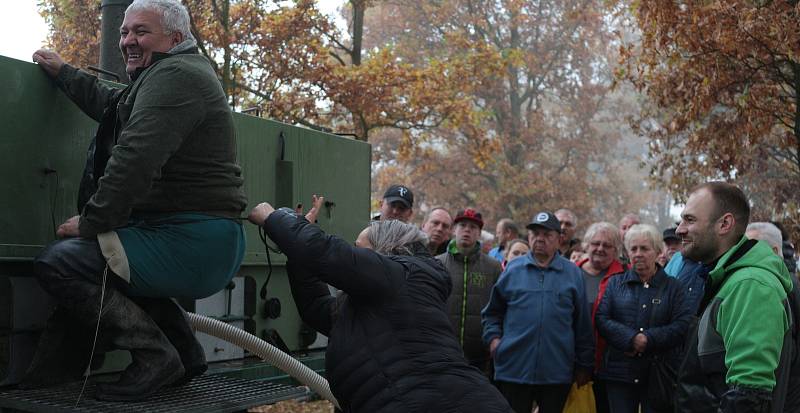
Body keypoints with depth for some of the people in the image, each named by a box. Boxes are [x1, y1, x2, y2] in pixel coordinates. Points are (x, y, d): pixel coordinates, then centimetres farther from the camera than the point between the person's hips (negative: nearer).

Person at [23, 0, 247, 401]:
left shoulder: (174, 74, -13)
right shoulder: (173, 73, 22)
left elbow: (134, 160, -23)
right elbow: (112, 105, 39)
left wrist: (90, 221, -14)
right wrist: (62, 72, 39)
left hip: (192, 245, -11)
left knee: (56, 262, -12)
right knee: (92, 253, 34)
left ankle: (154, 355, -11)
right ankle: (181, 349, 23)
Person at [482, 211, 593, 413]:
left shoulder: (573, 273, 6)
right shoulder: (513, 269, 6)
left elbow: (582, 323, 8)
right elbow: (492, 312, 15)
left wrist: (583, 365, 7)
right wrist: (493, 337, -1)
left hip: (557, 373, 0)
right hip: (514, 370, 0)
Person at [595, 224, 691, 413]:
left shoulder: (673, 287, 6)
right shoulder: (615, 283, 11)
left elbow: (682, 326, -6)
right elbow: (601, 319, -2)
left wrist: (648, 339, -17)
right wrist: (631, 339, -17)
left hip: (658, 374, -1)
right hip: (619, 371, 1)